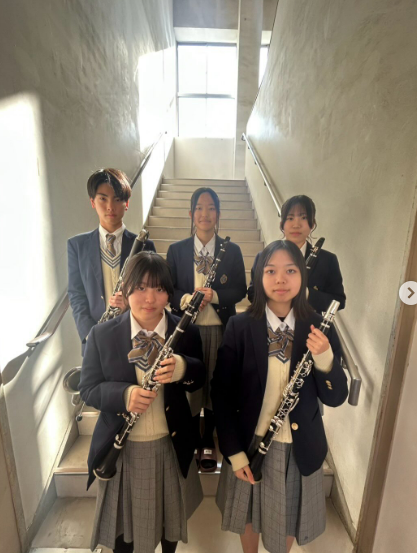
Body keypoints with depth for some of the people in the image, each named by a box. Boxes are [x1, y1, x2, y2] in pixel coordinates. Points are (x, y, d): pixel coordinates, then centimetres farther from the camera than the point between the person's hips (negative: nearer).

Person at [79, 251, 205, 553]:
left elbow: (200, 380, -3)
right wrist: (124, 394, -29)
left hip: (171, 446, 1)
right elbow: (88, 389, -8)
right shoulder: (101, 334, -12)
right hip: (120, 448, -1)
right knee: (122, 523, 23)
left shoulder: (187, 332, -11)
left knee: (171, 516, 26)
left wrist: (181, 368, -27)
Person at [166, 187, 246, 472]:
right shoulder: (176, 250, 3)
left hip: (221, 330, 1)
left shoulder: (232, 250, 2)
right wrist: (185, 299, -19)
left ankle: (208, 443, 33)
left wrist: (214, 295, -18)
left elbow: (240, 290, 1)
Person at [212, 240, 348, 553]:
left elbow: (335, 398, -9)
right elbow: (221, 393, -9)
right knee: (249, 515, 24)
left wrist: (324, 357, -27)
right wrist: (234, 451, -9)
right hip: (250, 443, 0)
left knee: (287, 520, 24)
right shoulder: (240, 327, -16)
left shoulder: (319, 329, -11)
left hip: (300, 448, 1)